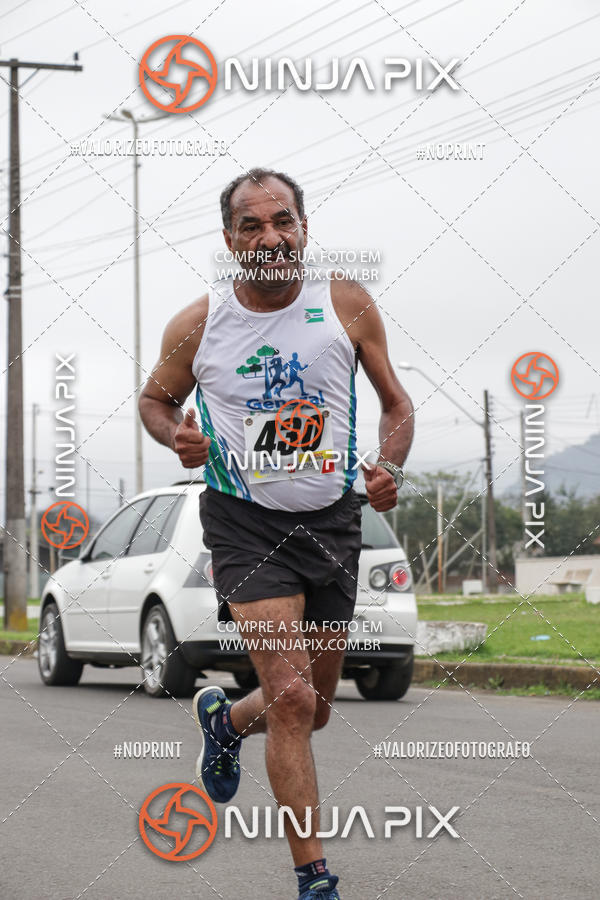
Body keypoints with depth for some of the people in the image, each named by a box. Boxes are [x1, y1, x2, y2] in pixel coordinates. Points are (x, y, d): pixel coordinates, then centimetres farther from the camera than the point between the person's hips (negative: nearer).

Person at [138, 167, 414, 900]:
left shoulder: (348, 305, -3)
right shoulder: (197, 325, -6)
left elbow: (396, 406, 7)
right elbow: (154, 400, 12)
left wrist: (389, 468, -12)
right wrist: (178, 438, -10)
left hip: (333, 520, 3)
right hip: (245, 518, -3)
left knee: (314, 709, 14)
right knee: (291, 698, -17)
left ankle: (223, 720, 48)